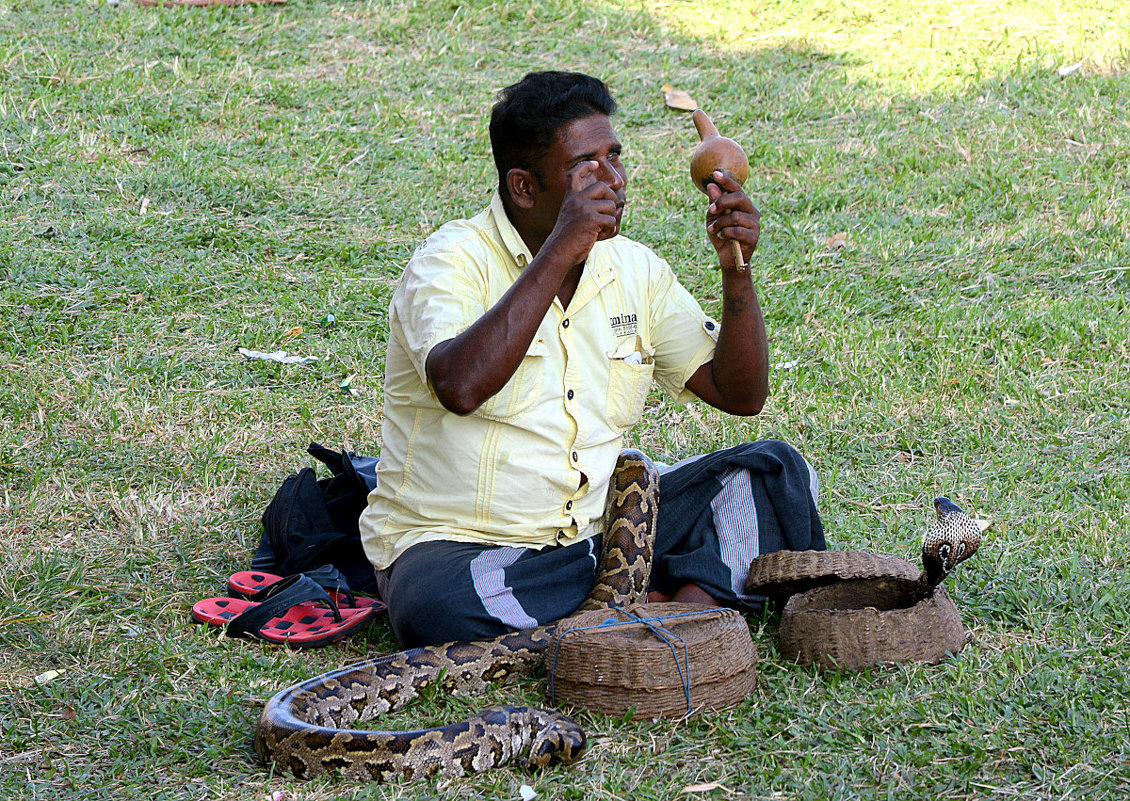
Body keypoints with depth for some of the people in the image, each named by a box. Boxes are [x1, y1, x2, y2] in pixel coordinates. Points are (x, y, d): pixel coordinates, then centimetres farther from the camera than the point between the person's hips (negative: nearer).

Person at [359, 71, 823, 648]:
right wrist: (559, 253, -29)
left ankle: (692, 606, -27)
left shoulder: (635, 270, 8)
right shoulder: (454, 261, -11)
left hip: (597, 531, 6)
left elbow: (741, 394, 8)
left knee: (775, 473, -7)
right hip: (460, 547, -5)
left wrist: (735, 269, -7)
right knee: (440, 612, -39)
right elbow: (461, 388, -32)